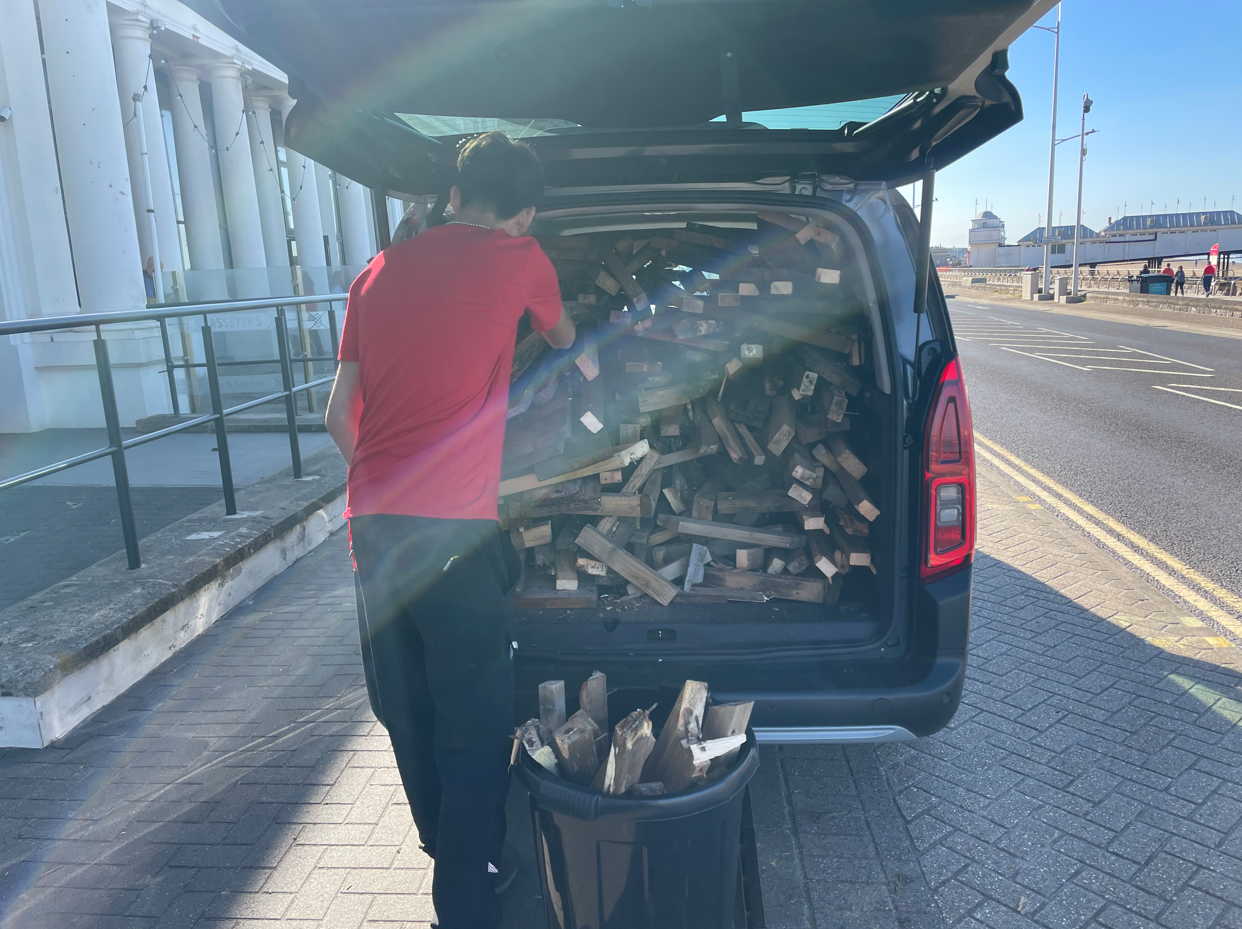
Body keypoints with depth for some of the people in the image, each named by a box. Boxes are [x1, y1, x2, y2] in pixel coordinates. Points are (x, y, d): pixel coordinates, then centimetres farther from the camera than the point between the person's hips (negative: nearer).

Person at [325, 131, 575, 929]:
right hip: (454, 530, -5)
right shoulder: (520, 258, 2)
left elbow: (340, 413, 14)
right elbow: (564, 339, 23)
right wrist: (559, 333, 47)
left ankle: (444, 844, 41)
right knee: (474, 725, 6)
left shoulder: (380, 270, 14)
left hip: (373, 523, 6)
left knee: (408, 710, 19)